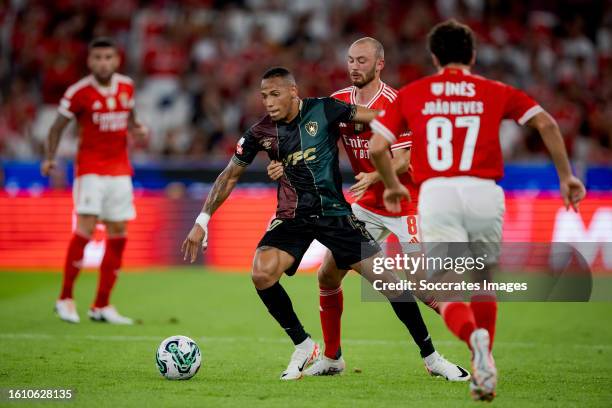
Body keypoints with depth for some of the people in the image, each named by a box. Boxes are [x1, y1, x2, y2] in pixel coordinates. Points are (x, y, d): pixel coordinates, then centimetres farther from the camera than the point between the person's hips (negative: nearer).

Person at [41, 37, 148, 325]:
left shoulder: (126, 87, 5)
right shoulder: (79, 92, -9)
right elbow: (57, 127, -4)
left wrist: (138, 129, -2)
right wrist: (50, 158, -19)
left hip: (120, 169, 5)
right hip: (90, 169, -5)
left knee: (118, 234, 3)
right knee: (85, 228, -17)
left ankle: (102, 306, 11)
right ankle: (65, 298, -3)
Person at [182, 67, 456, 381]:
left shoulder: (324, 109, -10)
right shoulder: (260, 133, -4)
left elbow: (381, 118, -5)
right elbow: (230, 176, 6)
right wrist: (202, 221, 4)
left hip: (335, 212, -1)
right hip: (293, 218, 1)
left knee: (387, 279, -7)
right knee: (261, 274, -23)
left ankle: (430, 355, 9)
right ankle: (303, 346, -2)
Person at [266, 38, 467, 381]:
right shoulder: (338, 102, -1)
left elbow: (403, 162, -24)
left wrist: (374, 177, -42)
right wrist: (288, 165, -12)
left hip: (405, 205, -6)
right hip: (365, 205, 6)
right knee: (327, 275, 2)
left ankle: (435, 358, -3)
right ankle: (332, 358, 15)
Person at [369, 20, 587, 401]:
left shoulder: (411, 94, 14)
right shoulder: (495, 91, 14)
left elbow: (377, 147, 9)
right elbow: (546, 123, 5)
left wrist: (393, 186, 26)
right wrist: (566, 176, 13)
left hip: (437, 195, -1)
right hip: (485, 194, 1)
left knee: (447, 295, -1)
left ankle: (475, 337, -34)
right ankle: (483, 373, 20)